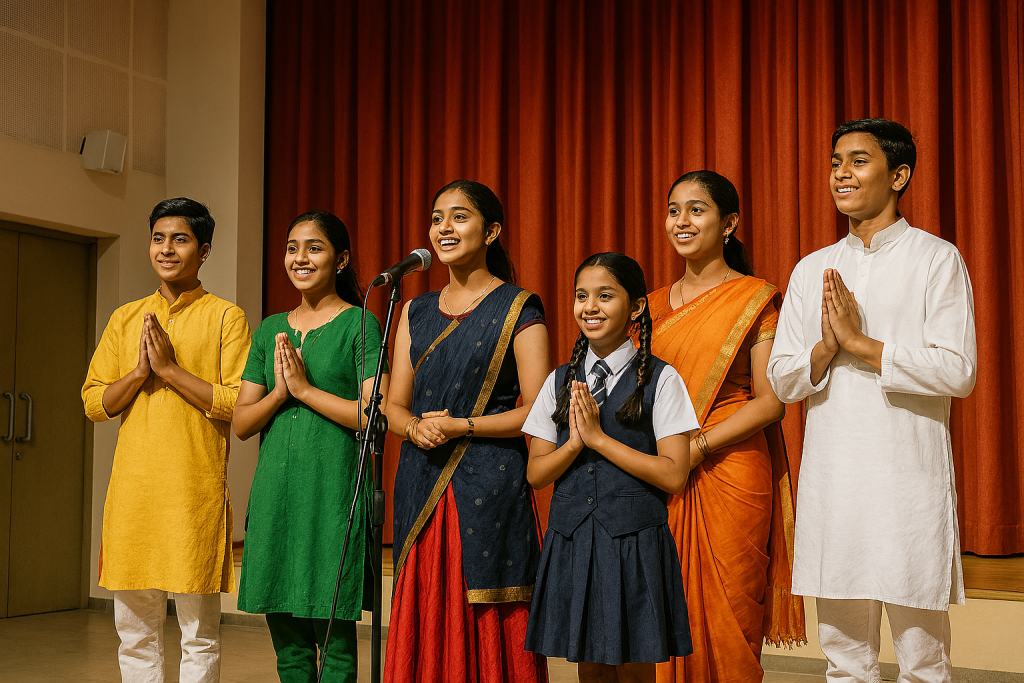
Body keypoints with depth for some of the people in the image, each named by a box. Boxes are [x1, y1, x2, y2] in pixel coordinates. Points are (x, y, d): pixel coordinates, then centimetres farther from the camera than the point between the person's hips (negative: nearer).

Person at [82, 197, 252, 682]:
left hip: (196, 491, -4)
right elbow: (93, 403, 11)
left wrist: (170, 368, -12)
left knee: (200, 637, 3)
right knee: (135, 635, 10)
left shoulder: (226, 317, 1)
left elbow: (240, 404, -8)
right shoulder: (125, 318, 14)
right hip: (132, 490, 4)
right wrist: (140, 370, -6)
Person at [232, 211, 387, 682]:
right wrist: (279, 393, -7)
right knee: (288, 643, 11)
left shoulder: (359, 324, -2)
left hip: (335, 491, -5)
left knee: (335, 641, -2)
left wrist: (305, 389, -11)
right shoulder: (271, 329, 14)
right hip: (275, 492, 5)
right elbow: (241, 424, 11)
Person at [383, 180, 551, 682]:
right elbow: (395, 405, 14)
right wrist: (416, 428, -7)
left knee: (487, 633, -2)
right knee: (424, 631, 7)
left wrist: (460, 426, -14)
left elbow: (537, 411, -9)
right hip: (421, 487, 5)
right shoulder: (416, 312, 14)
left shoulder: (518, 310, -2)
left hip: (489, 488, -5)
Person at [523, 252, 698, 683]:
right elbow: (536, 474, 7)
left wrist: (599, 438, -14)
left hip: (634, 541, -4)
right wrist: (575, 442, -12)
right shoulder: (560, 381, 8)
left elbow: (673, 475, -12)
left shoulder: (661, 380, -4)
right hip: (571, 539, 4)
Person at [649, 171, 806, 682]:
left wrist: (698, 446, -16)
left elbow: (770, 401, -8)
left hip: (730, 474, -4)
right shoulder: (657, 305, 14)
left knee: (726, 627, 0)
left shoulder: (755, 299, -1)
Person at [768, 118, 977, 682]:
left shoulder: (937, 260, 0)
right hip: (829, 482, 4)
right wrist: (826, 347, -8)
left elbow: (958, 371, -9)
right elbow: (781, 380, 11)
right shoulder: (812, 270, 13)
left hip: (909, 482, -4)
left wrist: (860, 341, -12)